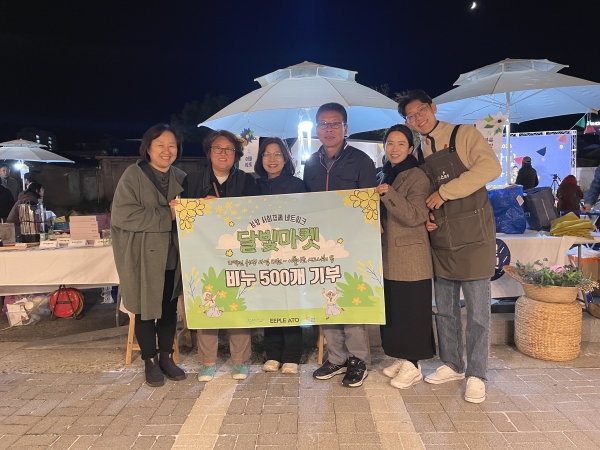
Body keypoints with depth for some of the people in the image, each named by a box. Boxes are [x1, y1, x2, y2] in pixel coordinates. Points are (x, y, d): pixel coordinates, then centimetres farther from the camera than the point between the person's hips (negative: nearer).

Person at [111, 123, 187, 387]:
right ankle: (150, 361, 25)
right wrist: (167, 215, -20)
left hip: (172, 256, 4)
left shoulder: (181, 178, 8)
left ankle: (166, 357, 29)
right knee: (146, 309, 7)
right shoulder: (133, 175, -7)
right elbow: (123, 215, -18)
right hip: (143, 257, -4)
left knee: (169, 308, 13)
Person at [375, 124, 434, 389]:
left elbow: (415, 216, -21)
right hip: (388, 255, 8)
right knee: (392, 308, 13)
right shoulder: (384, 176, 13)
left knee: (411, 310, 1)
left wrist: (389, 194, -28)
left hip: (410, 256, -7)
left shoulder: (418, 177, -10)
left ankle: (412, 365, 14)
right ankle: (401, 358, 26)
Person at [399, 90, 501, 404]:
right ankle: (452, 365, 30)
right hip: (441, 241, 6)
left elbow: (491, 167, -18)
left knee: (477, 310, 2)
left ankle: (476, 375, 17)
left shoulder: (464, 135, -3)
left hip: (473, 237, -6)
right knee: (444, 309, 13)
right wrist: (424, 217, -1)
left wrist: (445, 192, -18)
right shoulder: (420, 155, 13)